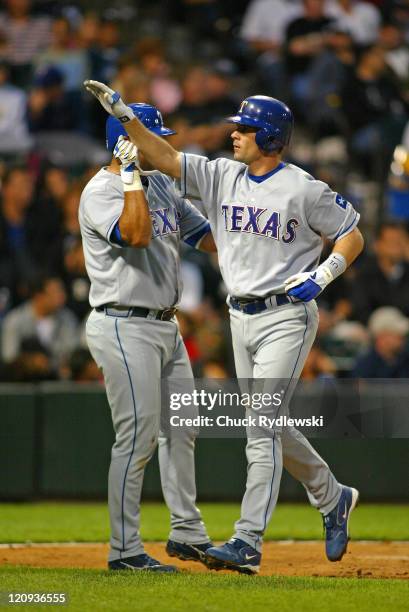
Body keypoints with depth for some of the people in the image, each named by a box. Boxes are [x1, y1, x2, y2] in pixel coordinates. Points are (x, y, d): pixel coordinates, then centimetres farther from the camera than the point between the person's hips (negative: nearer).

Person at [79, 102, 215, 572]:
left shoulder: (161, 185, 15)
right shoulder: (101, 191, -12)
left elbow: (203, 234, 18)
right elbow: (137, 234, -28)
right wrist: (132, 173, -25)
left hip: (164, 326, 9)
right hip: (124, 326, -9)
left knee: (180, 428, 14)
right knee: (137, 436, -10)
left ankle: (187, 533, 24)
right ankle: (124, 550, -5)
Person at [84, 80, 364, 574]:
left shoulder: (303, 189, -10)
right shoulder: (222, 177, 5)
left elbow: (352, 236, -2)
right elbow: (165, 159, -1)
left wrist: (322, 275, -17)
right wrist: (122, 113, -11)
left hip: (286, 317, -7)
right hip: (241, 318, 7)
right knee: (269, 426, 14)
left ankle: (248, 542, -16)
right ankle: (332, 498, 36)